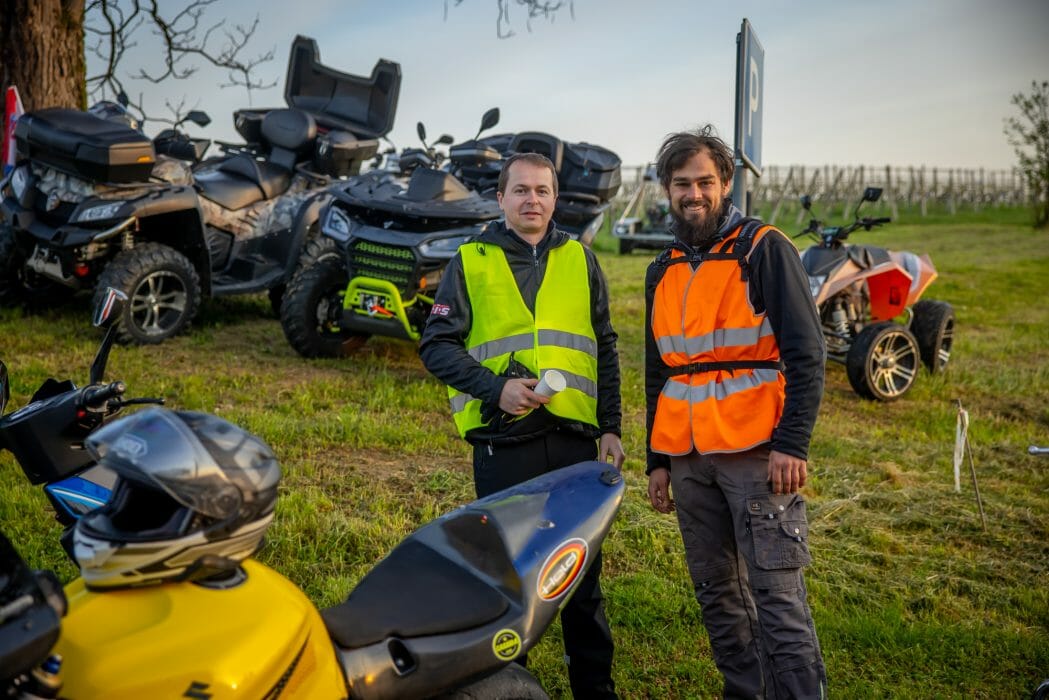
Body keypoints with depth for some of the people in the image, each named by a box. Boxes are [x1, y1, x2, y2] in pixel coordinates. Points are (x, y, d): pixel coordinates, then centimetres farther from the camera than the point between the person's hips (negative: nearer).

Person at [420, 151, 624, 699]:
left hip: (575, 438, 2)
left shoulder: (580, 260, 13)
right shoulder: (471, 262, 6)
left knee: (583, 570, 9)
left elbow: (604, 349, 15)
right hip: (503, 443, -2)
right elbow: (436, 343, 1)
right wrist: (496, 387, -13)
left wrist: (611, 426, 8)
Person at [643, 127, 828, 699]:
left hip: (756, 454, -6)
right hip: (687, 459, 6)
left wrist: (791, 445, -16)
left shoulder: (765, 250, -2)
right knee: (716, 591, 11)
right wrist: (657, 460, 17)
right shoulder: (663, 271, 16)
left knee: (777, 595, -7)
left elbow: (805, 354, -8)